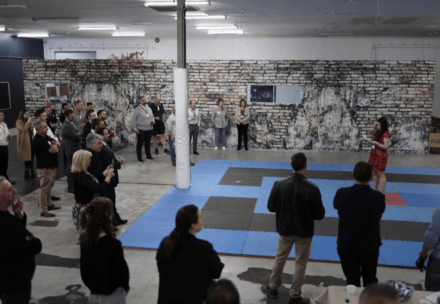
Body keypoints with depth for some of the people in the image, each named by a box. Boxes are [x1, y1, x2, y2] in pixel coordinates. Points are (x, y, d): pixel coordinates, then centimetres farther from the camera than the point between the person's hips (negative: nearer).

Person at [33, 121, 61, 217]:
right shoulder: (38, 140, -19)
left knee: (49, 187, 21)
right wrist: (56, 145, -2)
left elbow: (57, 143, 11)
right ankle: (43, 211, 0)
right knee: (44, 189, -5)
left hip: (51, 166, 10)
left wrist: (55, 145, -12)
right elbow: (53, 150, -24)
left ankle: (49, 204, 34)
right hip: (44, 168, -10)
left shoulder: (46, 137, 12)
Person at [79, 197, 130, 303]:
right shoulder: (113, 243, -27)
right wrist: (126, 286, 3)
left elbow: (83, 266, 3)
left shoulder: (85, 239, -8)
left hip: (94, 292, 6)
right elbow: (121, 268, -15)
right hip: (112, 294, -6)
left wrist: (91, 285, 16)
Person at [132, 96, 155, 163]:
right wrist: (135, 128, -13)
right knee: (140, 143, 1)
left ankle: (148, 156, 25)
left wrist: (153, 121, 0)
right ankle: (139, 158, 7)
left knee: (147, 143, 14)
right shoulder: (137, 109, -8)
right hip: (141, 130, -5)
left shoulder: (149, 108, 11)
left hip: (149, 129, 5)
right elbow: (133, 119, -8)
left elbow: (152, 116, 22)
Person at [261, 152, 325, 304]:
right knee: (300, 263, 16)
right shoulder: (312, 189, -23)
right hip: (304, 231, -2)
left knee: (280, 259, 22)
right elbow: (320, 214, -14)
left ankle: (272, 288, 38)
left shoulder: (279, 184, -16)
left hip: (285, 228, 2)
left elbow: (271, 207, -6)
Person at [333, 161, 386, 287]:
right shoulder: (378, 197, -18)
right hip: (370, 247, 1)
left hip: (347, 246, 0)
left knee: (352, 283, 12)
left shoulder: (342, 194, -17)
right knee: (370, 282, 21)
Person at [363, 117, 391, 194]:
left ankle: (382, 193, 1)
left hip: (381, 155, -8)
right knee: (375, 173, 12)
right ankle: (374, 190, 19)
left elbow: (386, 147, -17)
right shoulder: (377, 132, 12)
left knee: (381, 174, -4)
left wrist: (376, 143, -22)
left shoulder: (386, 134, -14)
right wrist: (369, 141, 2)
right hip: (374, 153, 8)